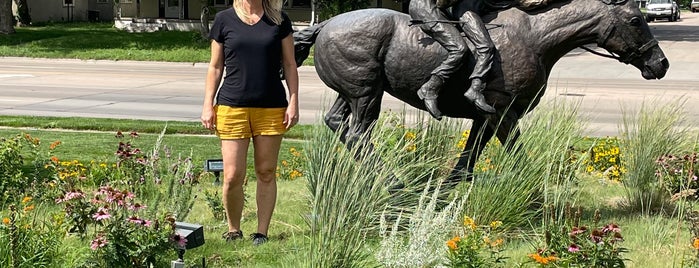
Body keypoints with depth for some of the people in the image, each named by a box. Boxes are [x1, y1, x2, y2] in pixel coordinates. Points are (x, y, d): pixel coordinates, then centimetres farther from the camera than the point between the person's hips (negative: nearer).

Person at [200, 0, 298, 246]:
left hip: (271, 108, 1)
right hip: (232, 107, -1)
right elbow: (215, 67, 8)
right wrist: (208, 105, 3)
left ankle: (262, 233, 17)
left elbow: (289, 65, 9)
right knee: (232, 176, -2)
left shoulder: (279, 20, 6)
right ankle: (233, 230, 18)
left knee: (266, 173, 6)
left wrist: (293, 102, 1)